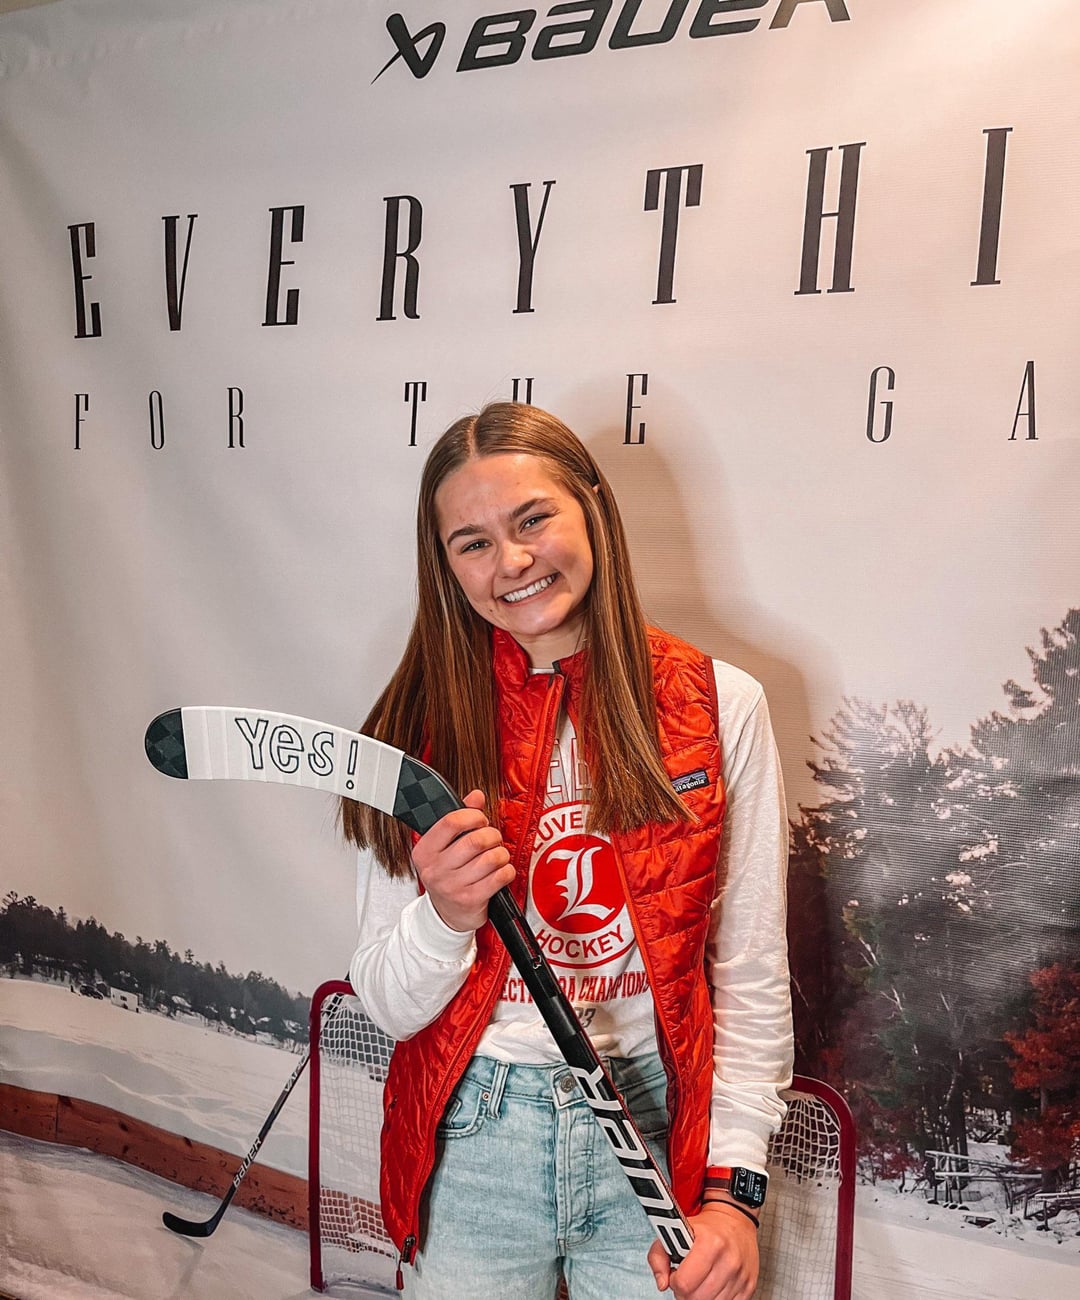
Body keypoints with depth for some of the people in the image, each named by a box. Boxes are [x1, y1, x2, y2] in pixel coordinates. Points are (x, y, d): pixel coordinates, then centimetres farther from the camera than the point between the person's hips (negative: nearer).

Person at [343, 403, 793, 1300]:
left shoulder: (720, 705, -8)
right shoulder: (419, 726, -5)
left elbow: (752, 976, -4)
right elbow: (389, 1008, -4)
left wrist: (732, 1189, -9)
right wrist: (446, 915, -23)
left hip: (654, 1128, 0)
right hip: (471, 1137, 1)